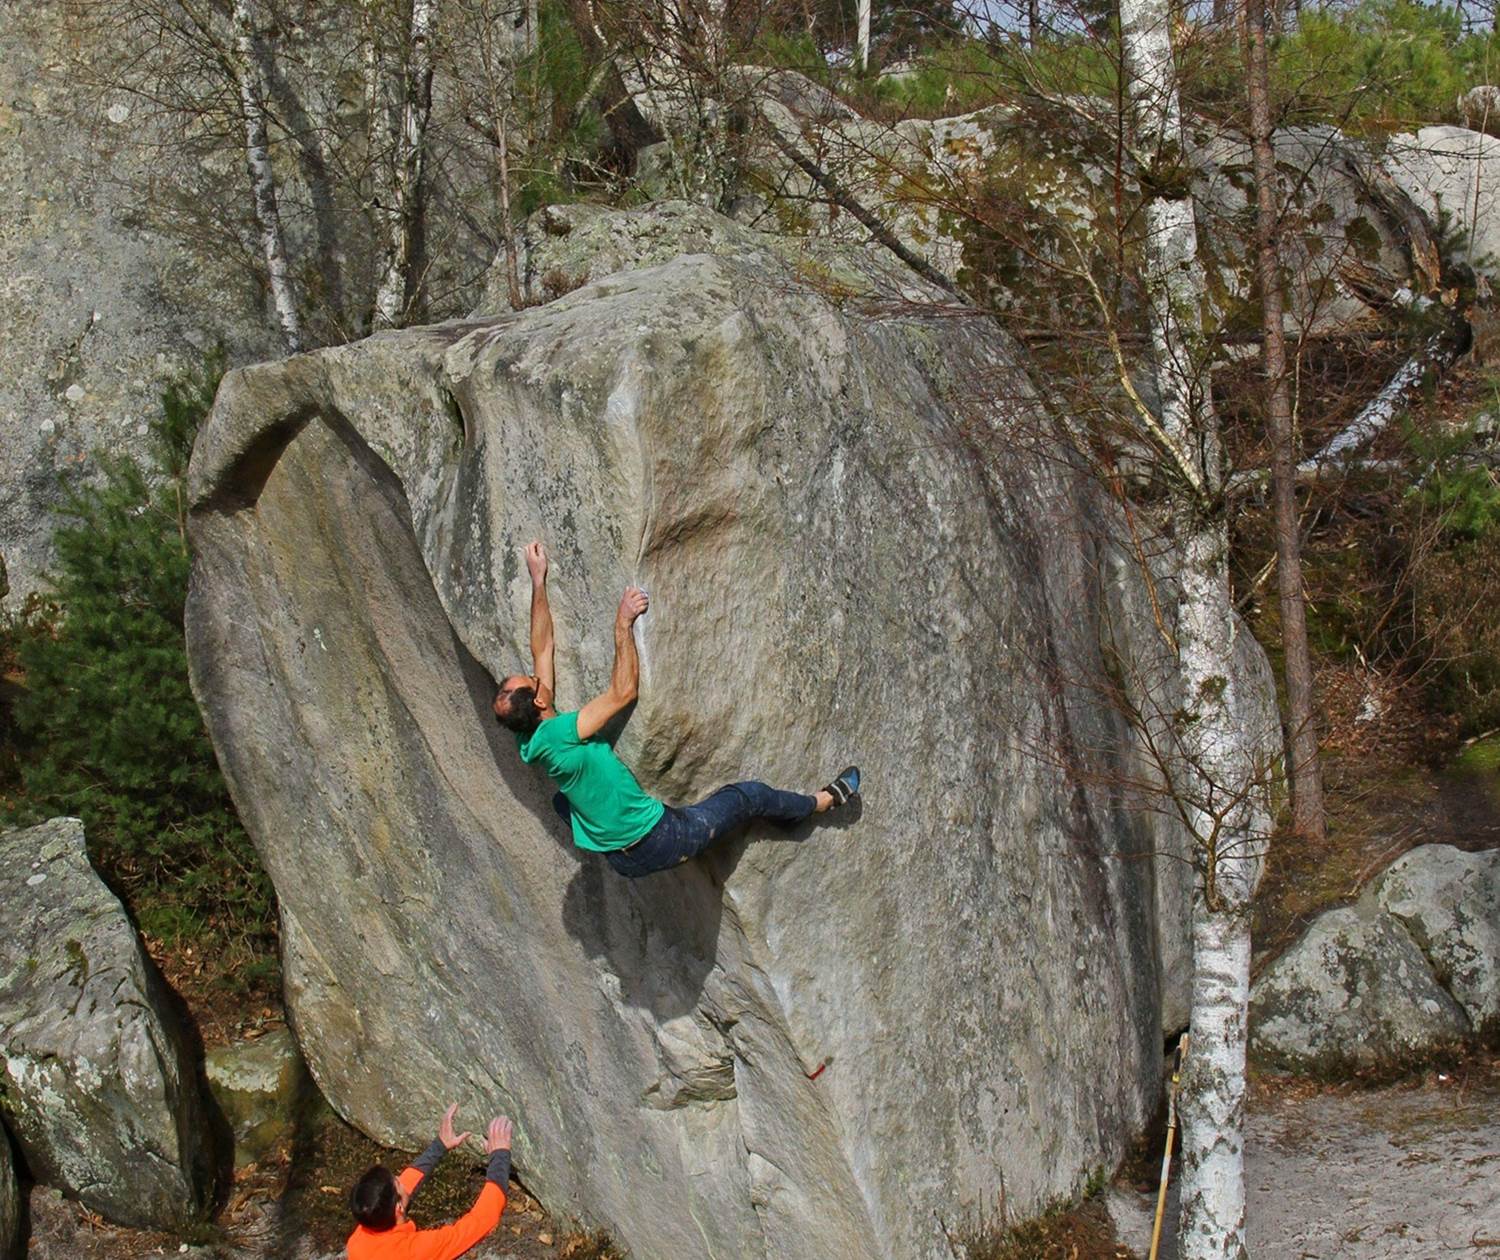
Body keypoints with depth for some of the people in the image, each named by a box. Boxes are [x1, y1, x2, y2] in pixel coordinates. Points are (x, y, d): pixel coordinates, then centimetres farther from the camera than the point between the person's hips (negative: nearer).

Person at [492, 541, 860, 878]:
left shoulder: (529, 742, -5)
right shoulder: (556, 735, -30)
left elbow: (543, 649, -1)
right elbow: (623, 691, -25)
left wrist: (538, 581, -1)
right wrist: (623, 623, -21)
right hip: (663, 842, -7)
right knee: (749, 795, 11)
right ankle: (825, 801, 36)